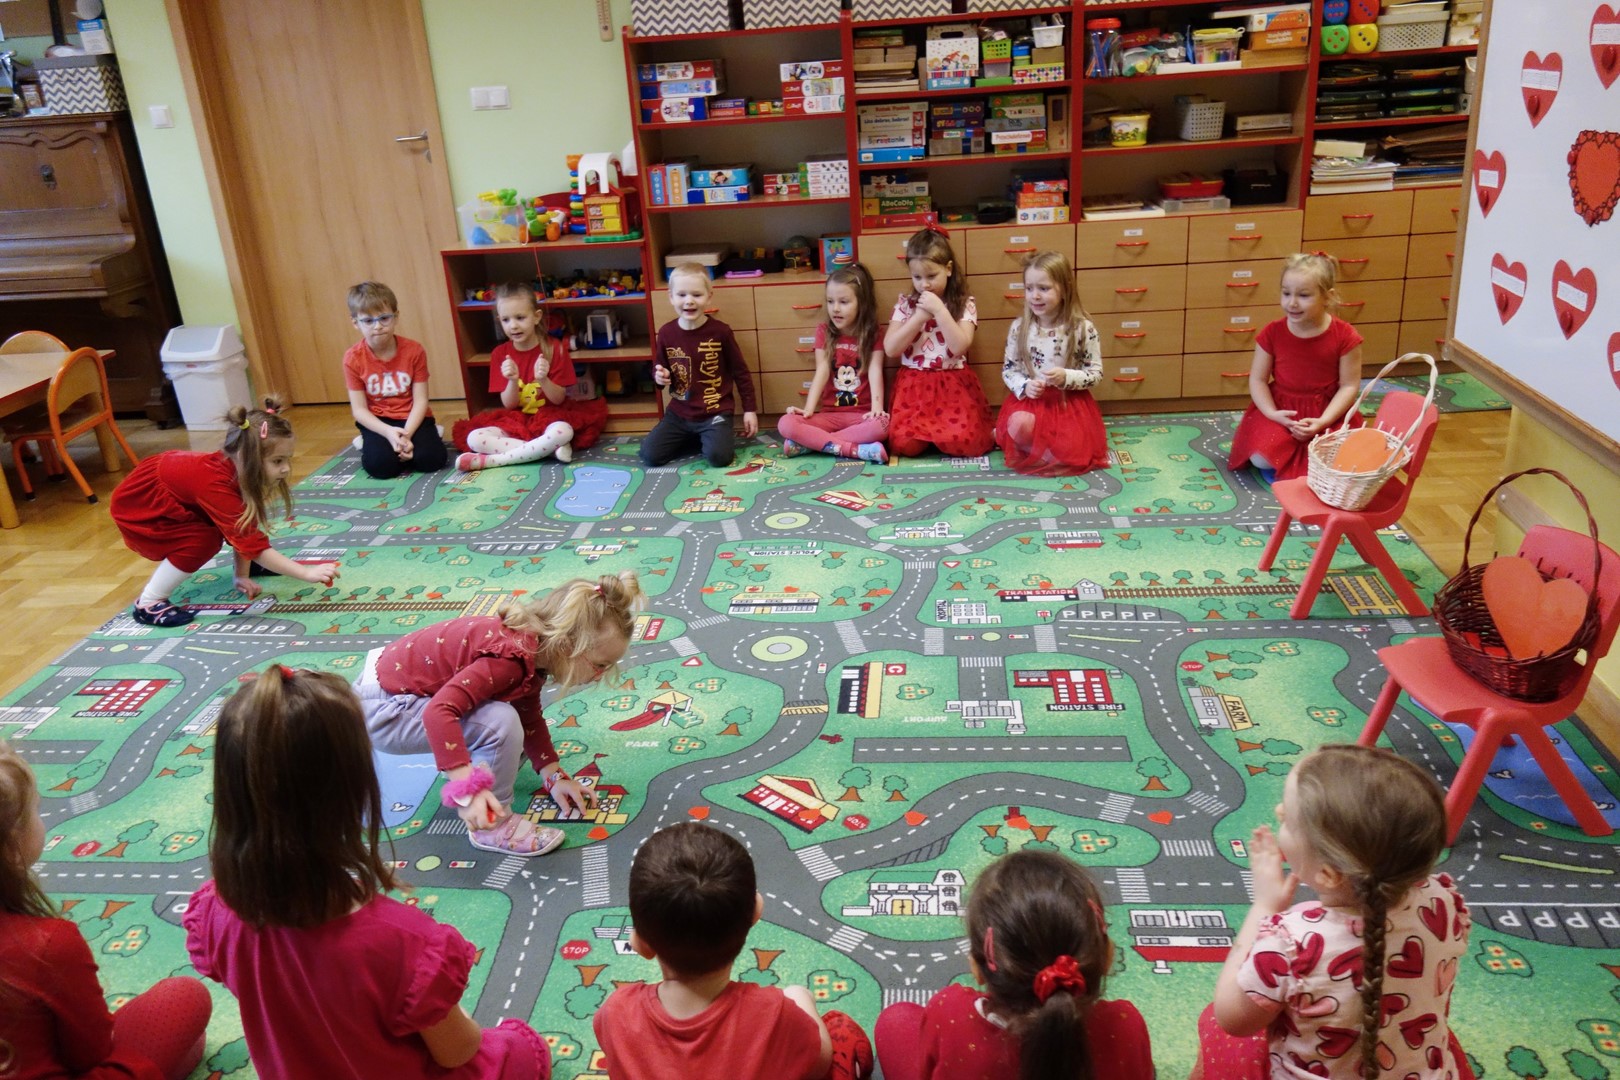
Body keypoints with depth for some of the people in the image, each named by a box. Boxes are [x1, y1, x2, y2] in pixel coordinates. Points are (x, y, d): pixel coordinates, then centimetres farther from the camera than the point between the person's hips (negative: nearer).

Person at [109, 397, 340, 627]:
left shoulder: (239, 469, -15)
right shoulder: (216, 484, -40)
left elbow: (244, 531, -3)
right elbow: (254, 545, -40)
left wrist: (242, 576, -3)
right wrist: (307, 574, -43)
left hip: (163, 498, 8)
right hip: (135, 507, -8)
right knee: (203, 540, -26)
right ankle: (148, 604, -11)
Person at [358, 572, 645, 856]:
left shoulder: (534, 648, -1)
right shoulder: (511, 657, -32)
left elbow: (529, 719, 12)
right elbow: (439, 711, -41)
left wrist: (554, 776, 6)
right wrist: (468, 788, -45)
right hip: (382, 708, -9)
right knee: (499, 722, -25)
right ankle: (492, 826, -9)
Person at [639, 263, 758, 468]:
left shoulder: (720, 331, -11)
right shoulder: (666, 333, -3)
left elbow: (740, 371, -1)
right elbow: (659, 370, 13)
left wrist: (749, 409, 0)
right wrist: (660, 377, -12)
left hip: (715, 412, -3)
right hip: (679, 413, 3)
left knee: (719, 456, -26)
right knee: (650, 455, -8)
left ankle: (715, 435, 11)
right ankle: (693, 439, 18)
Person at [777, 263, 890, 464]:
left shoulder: (872, 334, 2)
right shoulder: (824, 331, 5)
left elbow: (875, 371, -12)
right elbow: (822, 371, -6)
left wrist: (877, 407, -29)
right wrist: (808, 409, -20)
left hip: (862, 414, -1)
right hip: (829, 413, 2)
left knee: (881, 425, -37)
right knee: (785, 424, -24)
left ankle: (808, 442, -27)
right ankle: (857, 449, -32)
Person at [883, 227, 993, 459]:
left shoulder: (964, 304, 1)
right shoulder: (905, 303, 6)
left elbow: (959, 347, -14)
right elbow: (890, 349, -3)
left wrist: (939, 310, -18)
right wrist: (920, 316, -10)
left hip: (952, 383, -2)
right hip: (913, 384, 2)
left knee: (961, 439, -26)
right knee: (904, 443, -21)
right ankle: (935, 433, 10)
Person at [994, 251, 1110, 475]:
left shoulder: (1083, 328, -9)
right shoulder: (1019, 328, -3)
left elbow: (1096, 373, -4)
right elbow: (1008, 369, 5)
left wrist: (1066, 377, -22)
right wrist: (1024, 386, -16)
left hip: (1070, 402, -1)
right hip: (1029, 399, 1)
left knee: (1071, 451, -22)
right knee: (1019, 426, -33)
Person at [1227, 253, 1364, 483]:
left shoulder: (1344, 335, -10)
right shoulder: (1272, 333, -5)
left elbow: (1349, 386, -7)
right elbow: (1257, 380, -2)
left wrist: (1323, 422, -21)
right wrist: (1272, 414, -19)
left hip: (1326, 413, -1)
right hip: (1280, 410, 1)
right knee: (1261, 459, -22)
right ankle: (1283, 458, 13)